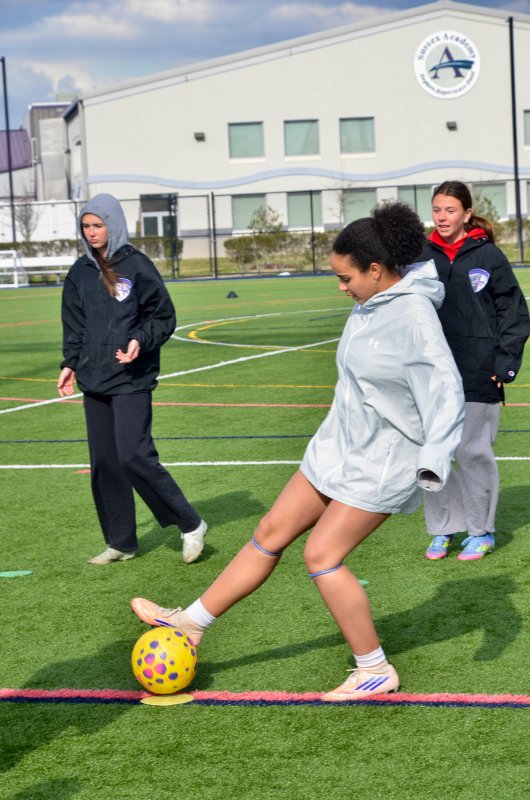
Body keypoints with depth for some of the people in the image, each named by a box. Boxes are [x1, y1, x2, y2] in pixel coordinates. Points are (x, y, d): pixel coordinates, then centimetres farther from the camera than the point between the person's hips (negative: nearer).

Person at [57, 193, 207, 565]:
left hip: (132, 380, -6)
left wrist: (141, 341, -18)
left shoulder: (137, 266, -6)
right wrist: (70, 363, 8)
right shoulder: (80, 272, 10)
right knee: (103, 464, 6)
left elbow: (164, 317, -3)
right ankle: (121, 542, 18)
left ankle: (191, 525, 1)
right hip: (94, 381, 6)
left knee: (134, 456, -14)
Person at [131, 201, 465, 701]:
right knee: (271, 533, 10)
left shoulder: (413, 315, -23)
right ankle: (191, 622, 20)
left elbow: (445, 392, -28)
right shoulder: (370, 303, 5)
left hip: (381, 464, -9)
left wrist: (433, 462, -38)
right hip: (338, 447, 9)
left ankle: (376, 672, 4)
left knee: (322, 555, -10)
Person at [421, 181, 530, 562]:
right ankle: (442, 529, 18)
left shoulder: (488, 255, -3)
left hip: (478, 376, -4)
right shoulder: (424, 257, 7)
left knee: (474, 452, 0)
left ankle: (482, 531, 14)